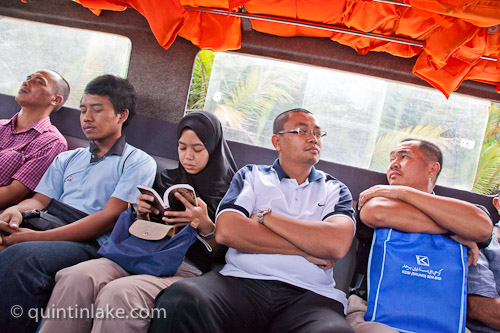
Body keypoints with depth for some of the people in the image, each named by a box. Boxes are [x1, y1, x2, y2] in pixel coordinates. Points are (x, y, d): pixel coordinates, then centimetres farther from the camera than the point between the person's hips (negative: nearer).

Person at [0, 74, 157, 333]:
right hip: (49, 238, 5)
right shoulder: (67, 159, 29)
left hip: (92, 246, -5)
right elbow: (40, 200, 19)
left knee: (21, 257, -35)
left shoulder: (138, 162, 7)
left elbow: (109, 218, -6)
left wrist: (38, 237, -15)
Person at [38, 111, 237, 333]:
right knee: (77, 277, -27)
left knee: (118, 293, -36)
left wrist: (204, 223, -15)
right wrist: (142, 212, 3)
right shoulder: (166, 179, 21)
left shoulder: (227, 191, 8)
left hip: (188, 267, -4)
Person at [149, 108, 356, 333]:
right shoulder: (251, 176, 17)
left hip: (308, 295, 0)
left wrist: (266, 216, -1)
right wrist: (304, 249, -2)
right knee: (181, 299, -32)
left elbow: (337, 244, -5)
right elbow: (226, 231, -3)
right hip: (241, 281, 1)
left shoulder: (335, 190, 18)